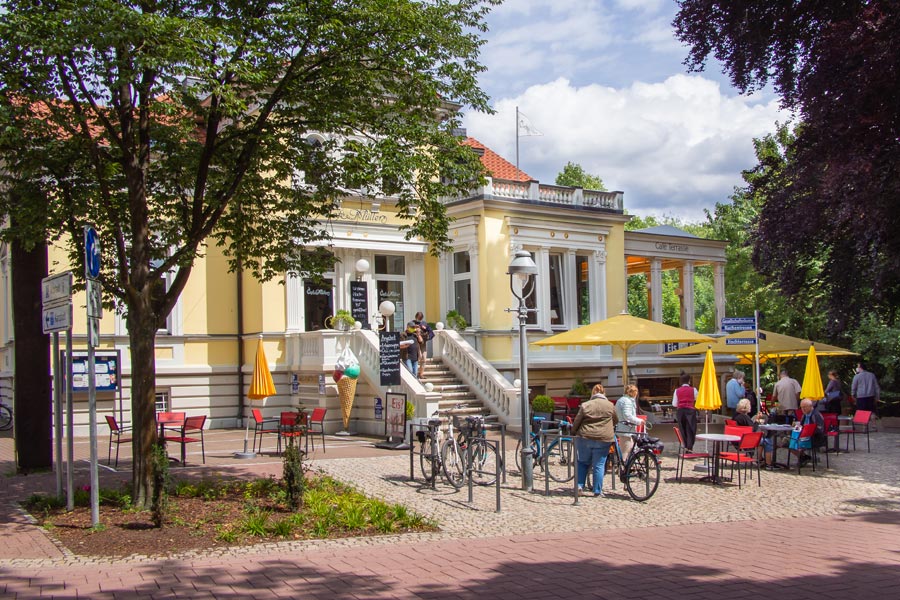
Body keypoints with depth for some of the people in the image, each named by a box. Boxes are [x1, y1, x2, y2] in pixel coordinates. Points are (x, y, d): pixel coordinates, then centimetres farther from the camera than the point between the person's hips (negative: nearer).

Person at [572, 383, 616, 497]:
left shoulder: (585, 405, 1)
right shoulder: (610, 406, 3)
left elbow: (576, 422, 3)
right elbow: (615, 422, 17)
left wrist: (573, 433, 20)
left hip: (585, 438, 0)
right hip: (603, 440, 0)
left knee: (582, 462, 17)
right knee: (599, 466, 5)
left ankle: (579, 485, 8)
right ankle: (597, 492, 8)